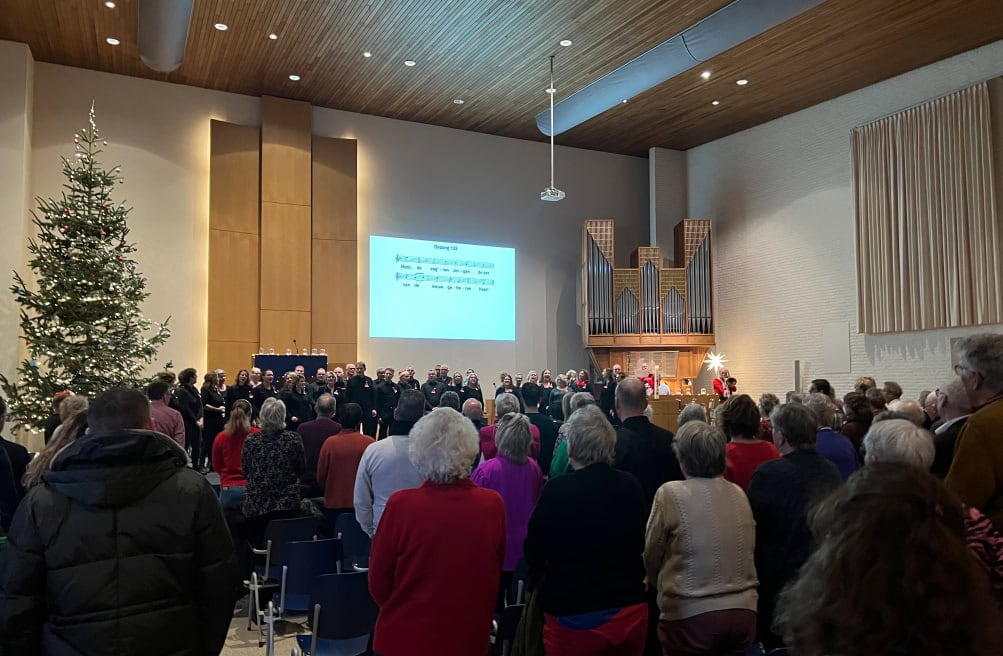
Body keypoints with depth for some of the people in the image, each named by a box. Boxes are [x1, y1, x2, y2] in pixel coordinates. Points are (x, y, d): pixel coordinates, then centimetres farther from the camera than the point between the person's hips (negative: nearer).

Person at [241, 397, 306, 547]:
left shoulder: (250, 440, -6)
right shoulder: (293, 439, -7)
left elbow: (245, 471, 6)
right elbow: (301, 469, 4)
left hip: (255, 506, 0)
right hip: (287, 505, 0)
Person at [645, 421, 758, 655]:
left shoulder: (670, 493, -12)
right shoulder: (739, 494, 1)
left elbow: (651, 557, -2)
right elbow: (751, 552, 11)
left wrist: (665, 586, 18)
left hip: (691, 615, -4)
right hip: (743, 611, 5)